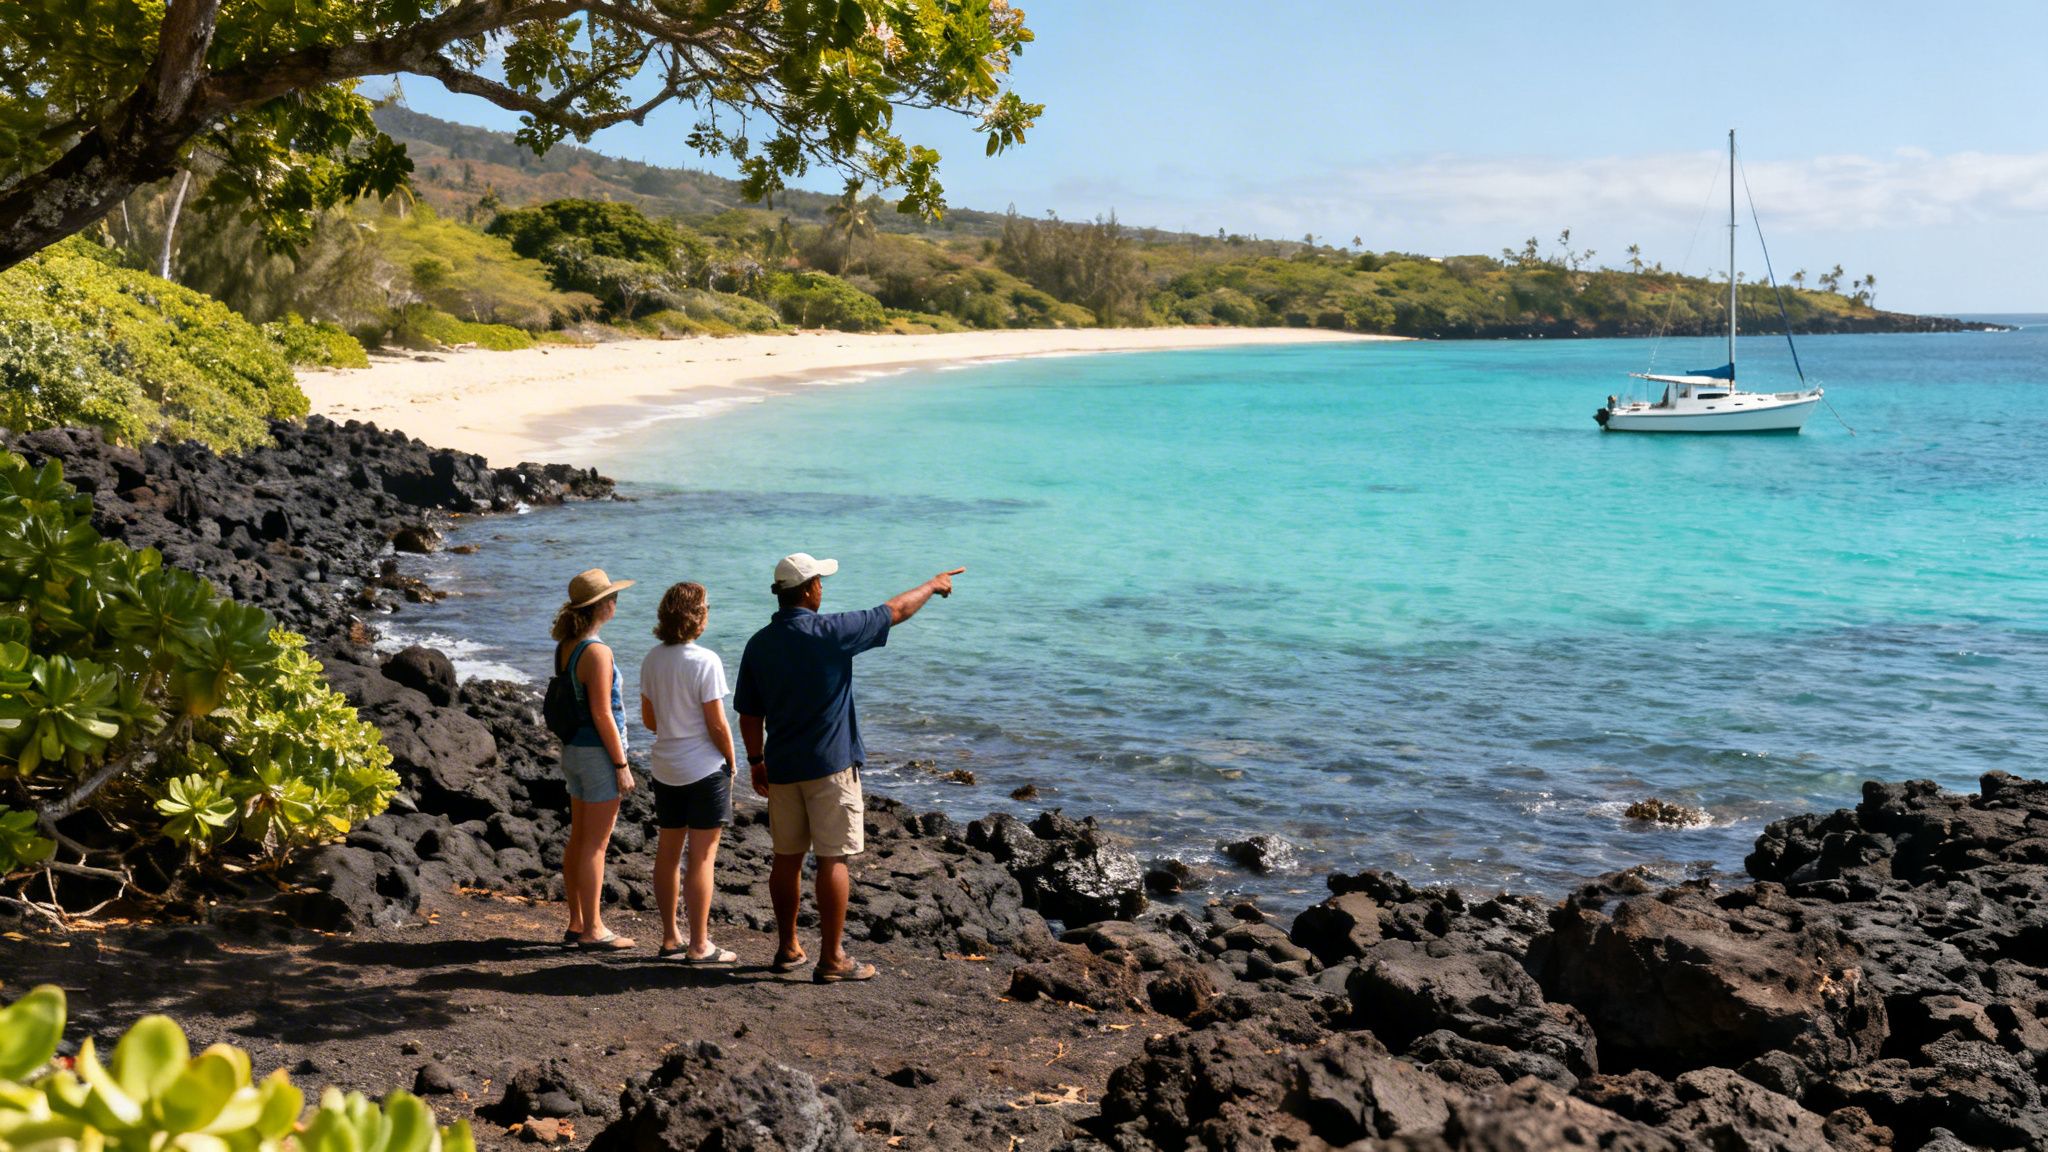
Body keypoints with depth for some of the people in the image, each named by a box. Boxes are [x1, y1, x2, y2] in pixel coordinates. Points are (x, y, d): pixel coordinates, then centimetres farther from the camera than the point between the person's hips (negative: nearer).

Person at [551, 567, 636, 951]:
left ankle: (577, 923, 22)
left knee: (579, 839, 14)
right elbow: (601, 714, -20)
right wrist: (621, 764, -15)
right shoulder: (596, 651, -19)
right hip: (598, 751, -9)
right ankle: (592, 930, 4)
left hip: (573, 749, 9)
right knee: (596, 844, -2)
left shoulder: (565, 646, 8)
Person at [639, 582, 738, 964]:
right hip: (704, 768, -7)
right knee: (702, 856, 0)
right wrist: (731, 762, -1)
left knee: (668, 852, 14)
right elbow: (717, 724, -15)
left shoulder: (652, 660, 3)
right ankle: (698, 946, 5)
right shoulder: (704, 661, -17)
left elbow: (648, 718, 11)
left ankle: (670, 939, 22)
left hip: (665, 767, 7)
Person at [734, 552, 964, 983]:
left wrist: (756, 760, 20)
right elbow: (895, 611, 0)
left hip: (781, 768, 6)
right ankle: (832, 959, 1)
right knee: (832, 860, -1)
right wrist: (932, 585, 17)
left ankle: (787, 948, 23)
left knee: (786, 858, 14)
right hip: (830, 766, -6)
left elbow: (749, 714, 8)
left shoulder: (759, 644, 2)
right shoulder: (832, 632, -12)